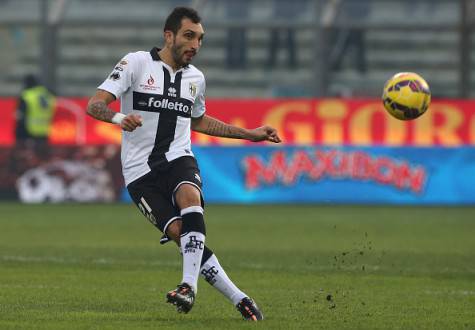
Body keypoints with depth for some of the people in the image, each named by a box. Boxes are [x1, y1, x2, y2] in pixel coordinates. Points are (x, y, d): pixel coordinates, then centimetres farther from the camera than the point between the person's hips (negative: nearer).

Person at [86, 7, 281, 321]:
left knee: (190, 198, -33)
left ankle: (189, 286, -39)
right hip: (140, 169, -3)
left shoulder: (195, 78, 13)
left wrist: (250, 134, 30)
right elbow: (94, 105, -10)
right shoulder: (136, 63, -3)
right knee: (179, 232, -20)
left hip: (178, 158, 3)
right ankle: (239, 300, -17)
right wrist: (119, 118, -32)